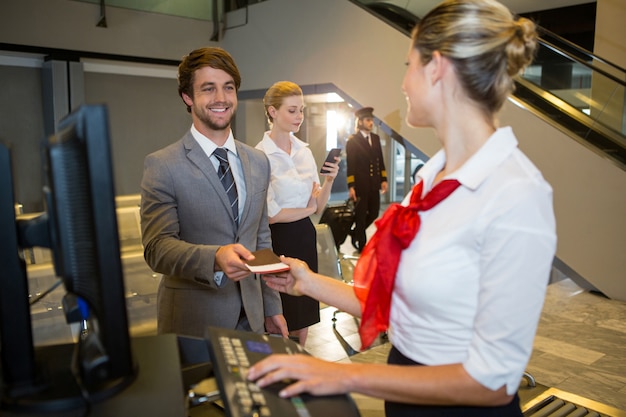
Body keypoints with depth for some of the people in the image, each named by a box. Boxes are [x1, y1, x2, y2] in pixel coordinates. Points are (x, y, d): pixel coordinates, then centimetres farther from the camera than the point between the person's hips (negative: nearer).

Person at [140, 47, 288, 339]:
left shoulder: (258, 162, 7)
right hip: (193, 321, -4)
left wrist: (272, 307, 11)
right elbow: (157, 247, -17)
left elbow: (262, 239, 11)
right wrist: (215, 258, -34)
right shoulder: (162, 166, -10)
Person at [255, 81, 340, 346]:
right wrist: (307, 208, -2)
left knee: (303, 321, 15)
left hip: (305, 237, 6)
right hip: (278, 241, -6)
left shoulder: (305, 151, 7)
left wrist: (329, 180, -11)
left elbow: (318, 207, 6)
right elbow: (270, 214, -15)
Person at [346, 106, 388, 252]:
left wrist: (383, 180, 7)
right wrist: (351, 186, -13)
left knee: (374, 214, 9)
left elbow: (380, 161, 14)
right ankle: (361, 244, 20)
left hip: (374, 184, 5)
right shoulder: (352, 140, -5)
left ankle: (355, 233, 33)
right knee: (361, 216, 5)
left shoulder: (376, 138, 11)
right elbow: (350, 165, -8)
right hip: (360, 185, -5)